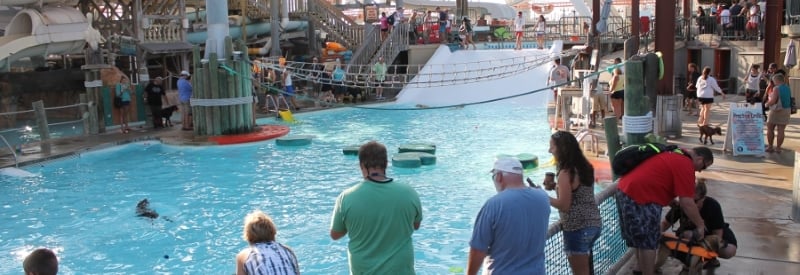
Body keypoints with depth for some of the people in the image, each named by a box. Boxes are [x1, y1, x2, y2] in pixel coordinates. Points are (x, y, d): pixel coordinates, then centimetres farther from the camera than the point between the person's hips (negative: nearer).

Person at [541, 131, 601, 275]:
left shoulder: (566, 173, -19)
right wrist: (556, 186, 9)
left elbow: (564, 205, -19)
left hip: (578, 228, -9)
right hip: (593, 224, 9)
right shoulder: (584, 167, 6)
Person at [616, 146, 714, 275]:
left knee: (639, 238, 23)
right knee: (648, 242, 1)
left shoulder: (673, 155, 20)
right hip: (639, 197, -10)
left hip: (625, 190, 10)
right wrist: (700, 225, 1)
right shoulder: (685, 165, -10)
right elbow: (687, 203, -11)